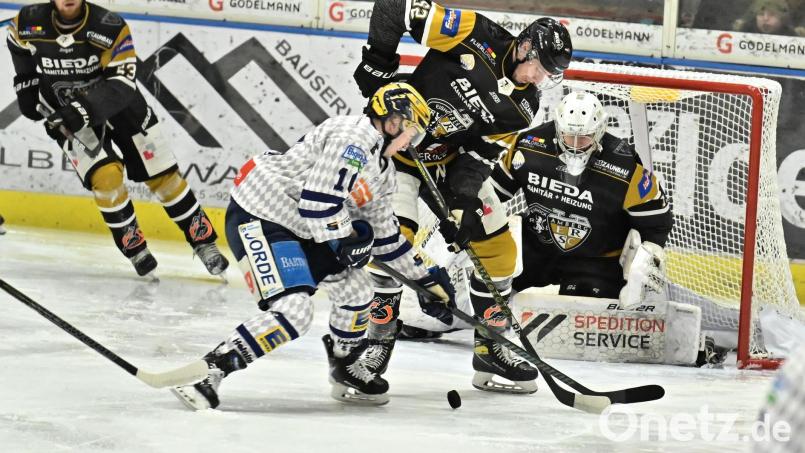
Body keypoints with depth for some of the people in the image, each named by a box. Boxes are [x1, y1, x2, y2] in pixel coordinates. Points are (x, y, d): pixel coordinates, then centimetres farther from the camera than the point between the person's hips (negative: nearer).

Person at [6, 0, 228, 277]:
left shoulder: (111, 28, -24)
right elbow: (19, 45, 9)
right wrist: (26, 83, 4)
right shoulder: (29, 23, -16)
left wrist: (85, 108, -41)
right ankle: (132, 244, 0)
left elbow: (122, 83, -29)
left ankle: (202, 239, 14)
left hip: (119, 106, 0)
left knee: (162, 175, 1)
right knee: (105, 176, -19)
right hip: (67, 117, 0)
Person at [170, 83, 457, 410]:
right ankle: (208, 371, -23)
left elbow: (384, 235, 24)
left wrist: (427, 279, 25)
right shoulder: (354, 139, -17)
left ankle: (348, 372, 32)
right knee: (293, 311, -24)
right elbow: (318, 201, -26)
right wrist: (347, 239, -14)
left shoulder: (382, 170, 16)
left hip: (300, 229, 11)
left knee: (354, 286, 12)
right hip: (257, 220, -11)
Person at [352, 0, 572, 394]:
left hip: (450, 162, 6)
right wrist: (378, 66, -23)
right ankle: (375, 345, -7)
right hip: (396, 148, -6)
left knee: (497, 247, 3)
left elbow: (480, 155, -9)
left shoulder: (522, 108, -8)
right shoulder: (476, 37, -25)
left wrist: (465, 201, -23)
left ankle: (491, 351, 15)